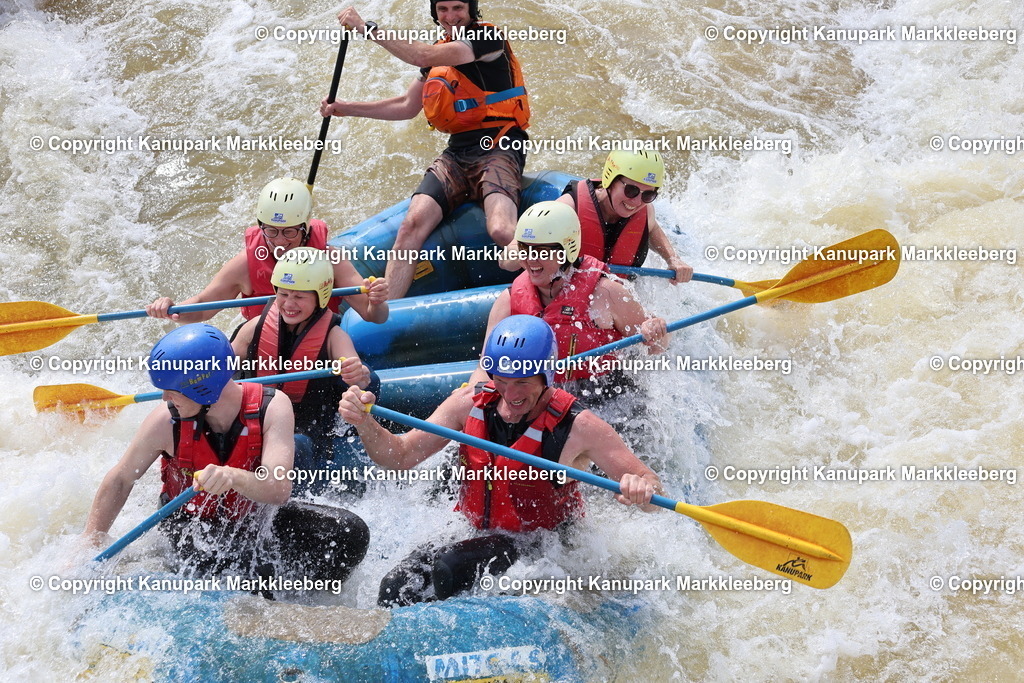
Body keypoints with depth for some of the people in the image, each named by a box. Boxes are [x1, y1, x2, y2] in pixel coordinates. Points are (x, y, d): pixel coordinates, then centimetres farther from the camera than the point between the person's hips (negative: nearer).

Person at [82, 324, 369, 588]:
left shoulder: (272, 408, -23)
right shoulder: (167, 422, -19)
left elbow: (280, 489, -34)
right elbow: (119, 481, -4)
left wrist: (234, 477, -55)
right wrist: (89, 545, -6)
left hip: (257, 519, 0)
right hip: (193, 526, 0)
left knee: (350, 531, -22)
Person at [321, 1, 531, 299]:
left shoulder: (487, 38, -7)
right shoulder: (439, 50, 19)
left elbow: (424, 57, -19)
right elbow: (407, 106, 28)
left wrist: (368, 28, -15)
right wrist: (346, 109, 22)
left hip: (498, 151, -6)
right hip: (456, 154, 6)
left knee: (501, 232, -34)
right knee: (412, 224, -19)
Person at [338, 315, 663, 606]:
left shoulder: (577, 427, -16)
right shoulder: (469, 403, -4)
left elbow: (652, 486, -18)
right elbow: (401, 457, -1)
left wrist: (641, 489, -43)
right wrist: (365, 423, -21)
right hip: (472, 536, 5)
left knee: (446, 570, -31)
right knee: (397, 587, -18)